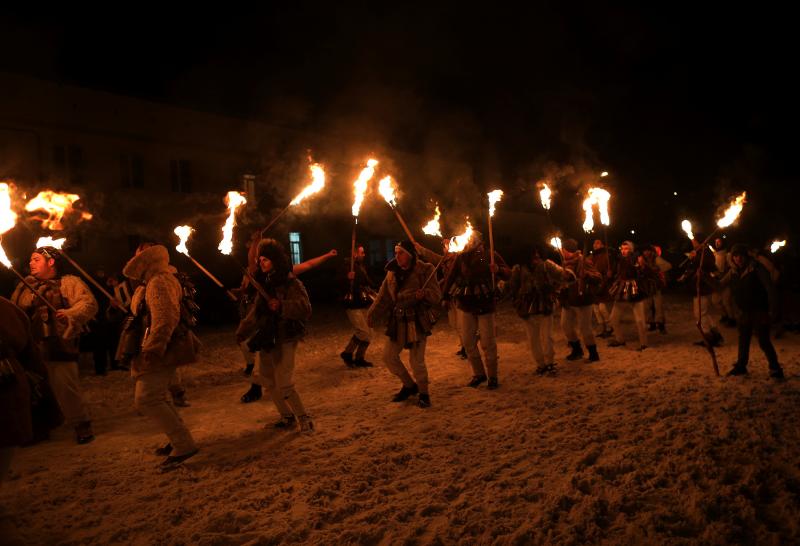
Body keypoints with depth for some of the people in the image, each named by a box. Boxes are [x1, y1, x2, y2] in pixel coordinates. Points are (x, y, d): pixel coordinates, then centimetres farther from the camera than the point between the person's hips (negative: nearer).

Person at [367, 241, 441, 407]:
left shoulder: (424, 270, -7)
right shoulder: (392, 272, 7)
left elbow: (436, 295, -12)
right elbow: (383, 298, 12)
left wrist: (424, 294, -33)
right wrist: (372, 315, 4)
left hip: (417, 321, -6)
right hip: (397, 322, 6)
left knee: (416, 361, -5)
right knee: (389, 356, 7)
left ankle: (423, 393, 20)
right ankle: (409, 385, 30)